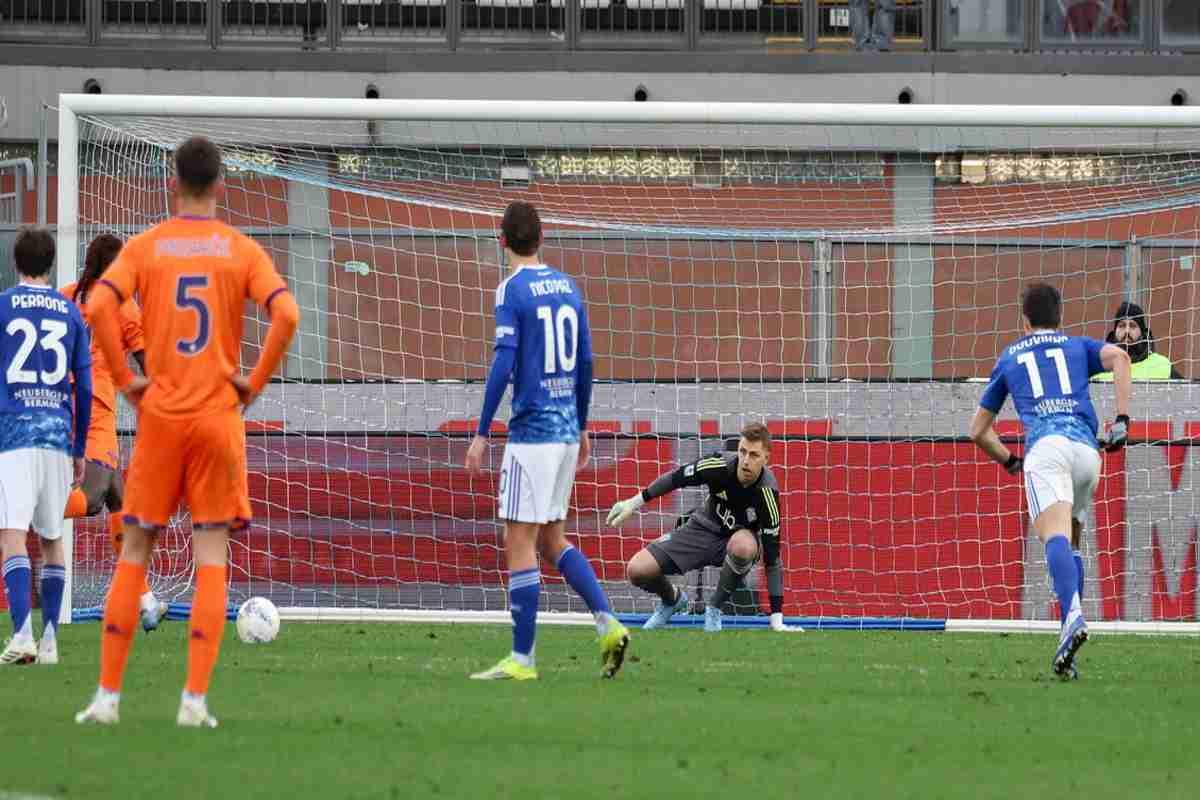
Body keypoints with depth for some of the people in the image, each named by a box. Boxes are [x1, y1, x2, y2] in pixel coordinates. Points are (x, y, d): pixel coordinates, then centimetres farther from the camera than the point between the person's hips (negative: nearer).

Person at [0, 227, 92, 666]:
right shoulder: (72, 315, 12)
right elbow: (85, 389, 12)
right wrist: (80, 451, 20)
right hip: (58, 437, 4)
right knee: (52, 539, 15)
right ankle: (49, 640, 14)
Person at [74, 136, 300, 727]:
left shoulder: (144, 246, 2)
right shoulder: (241, 250, 1)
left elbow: (99, 307, -14)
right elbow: (285, 315, -13)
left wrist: (125, 380, -4)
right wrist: (254, 382, -2)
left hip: (159, 414, 1)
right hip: (219, 417, -1)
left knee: (134, 553, 8)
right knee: (211, 556, 1)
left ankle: (108, 694, 5)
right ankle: (195, 699, -8)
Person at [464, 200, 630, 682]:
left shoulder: (512, 290, -9)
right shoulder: (568, 288, 12)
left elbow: (504, 364, -16)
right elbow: (586, 363, 15)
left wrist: (481, 434, -13)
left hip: (531, 431, -7)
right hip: (566, 429, 7)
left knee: (520, 544, -3)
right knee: (552, 539, 17)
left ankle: (522, 660, -3)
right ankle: (608, 625, 3)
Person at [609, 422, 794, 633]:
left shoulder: (768, 491, -29)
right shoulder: (720, 465, -24)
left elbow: (772, 557, -27)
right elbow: (676, 478, -4)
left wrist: (776, 618, -28)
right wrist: (634, 503, 1)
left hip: (741, 538, -2)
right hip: (705, 529, 2)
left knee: (743, 546, -41)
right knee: (637, 570, -15)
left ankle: (715, 607, -11)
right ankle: (672, 599, 22)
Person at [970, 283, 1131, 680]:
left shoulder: (1008, 359, 28)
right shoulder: (1078, 347, 27)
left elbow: (978, 430, 32)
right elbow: (1118, 356, 3)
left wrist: (1009, 460, 47)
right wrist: (1122, 420, 4)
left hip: (1045, 445, -2)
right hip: (1087, 449, 2)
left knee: (1056, 537, -23)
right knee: (1071, 543, 18)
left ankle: (1073, 616, -51)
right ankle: (1067, 656, 6)